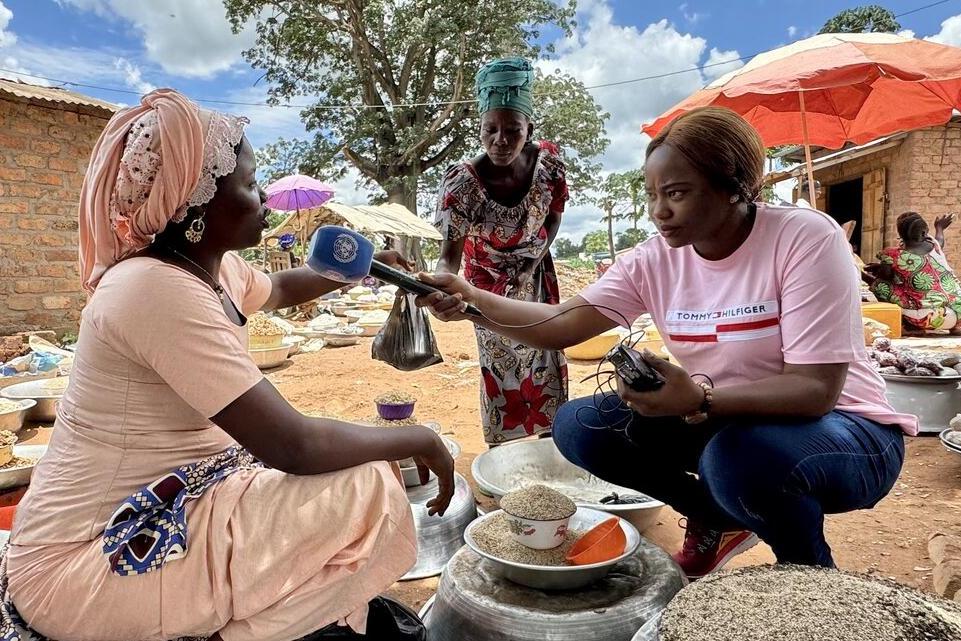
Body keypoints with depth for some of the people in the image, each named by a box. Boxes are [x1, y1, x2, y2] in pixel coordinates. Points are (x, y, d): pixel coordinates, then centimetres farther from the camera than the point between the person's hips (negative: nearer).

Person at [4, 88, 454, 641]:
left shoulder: (214, 266, 3)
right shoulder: (159, 290, -26)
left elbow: (278, 290, 29)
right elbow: (295, 446, -31)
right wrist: (420, 439, -18)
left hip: (156, 507, 10)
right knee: (365, 492, -21)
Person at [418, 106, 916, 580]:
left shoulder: (806, 239, -21)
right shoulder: (655, 260, -7)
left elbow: (816, 389, -26)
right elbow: (560, 326, -11)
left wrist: (700, 401, -41)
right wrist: (469, 299, -26)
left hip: (844, 429, -4)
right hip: (720, 421, 5)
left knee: (740, 453, -38)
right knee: (579, 425, -10)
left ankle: (811, 569, -2)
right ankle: (718, 522, 11)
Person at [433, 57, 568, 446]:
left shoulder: (548, 160, -21)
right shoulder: (462, 183, -32)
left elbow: (555, 210, -2)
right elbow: (450, 255, -33)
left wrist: (539, 250, -13)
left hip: (536, 275, 4)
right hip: (490, 282, -4)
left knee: (546, 360, 13)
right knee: (500, 367, 3)